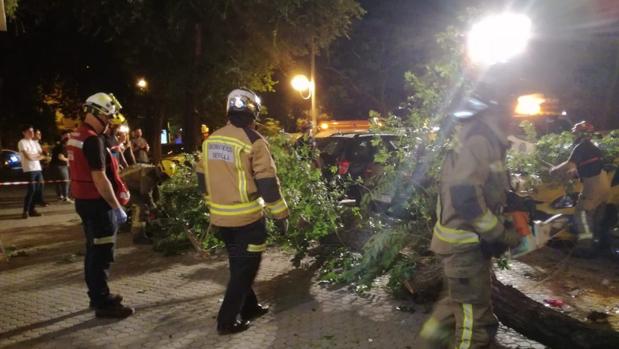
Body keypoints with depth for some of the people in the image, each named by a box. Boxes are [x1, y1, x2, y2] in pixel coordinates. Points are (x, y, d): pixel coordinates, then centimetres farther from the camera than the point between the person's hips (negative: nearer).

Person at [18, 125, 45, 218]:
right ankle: (25, 211, -2)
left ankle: (31, 209, 14)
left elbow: (42, 155, 12)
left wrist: (34, 156, -7)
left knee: (38, 190, 6)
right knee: (31, 190, -11)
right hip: (29, 169, -7)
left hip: (38, 168, 7)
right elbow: (28, 156, -13)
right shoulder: (22, 142, -4)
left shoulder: (35, 142, 18)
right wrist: (38, 155, 2)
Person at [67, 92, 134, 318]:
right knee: (102, 254, -3)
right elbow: (99, 178, -24)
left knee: (94, 251, 17)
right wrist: (117, 207, -20)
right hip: (97, 203, -10)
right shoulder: (93, 140, -20)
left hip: (84, 200, 10)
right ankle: (103, 303, 4)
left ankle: (97, 295, 28)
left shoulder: (76, 136, 13)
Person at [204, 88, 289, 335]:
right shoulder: (253, 141, -14)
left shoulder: (210, 140, 8)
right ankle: (227, 321, 9)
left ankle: (249, 308, 32)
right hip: (247, 218, -7)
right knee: (245, 269, 6)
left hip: (220, 218, 7)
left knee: (238, 266, 21)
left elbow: (205, 179, 15)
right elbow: (267, 182, -15)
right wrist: (280, 215, -7)